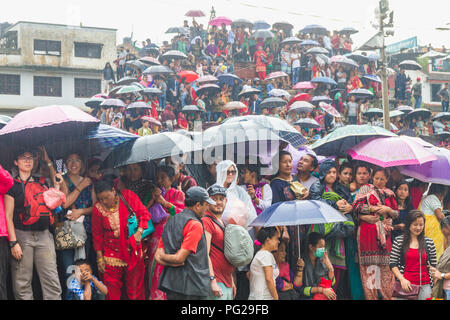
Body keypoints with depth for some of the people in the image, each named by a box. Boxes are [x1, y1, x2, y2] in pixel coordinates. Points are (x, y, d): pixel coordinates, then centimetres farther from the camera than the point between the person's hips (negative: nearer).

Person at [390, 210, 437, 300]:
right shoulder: (399, 241, 0)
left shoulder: (429, 243, 6)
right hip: (406, 284, -1)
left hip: (425, 285, 2)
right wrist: (402, 279, -11)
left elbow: (433, 266, 10)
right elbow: (392, 264, -1)